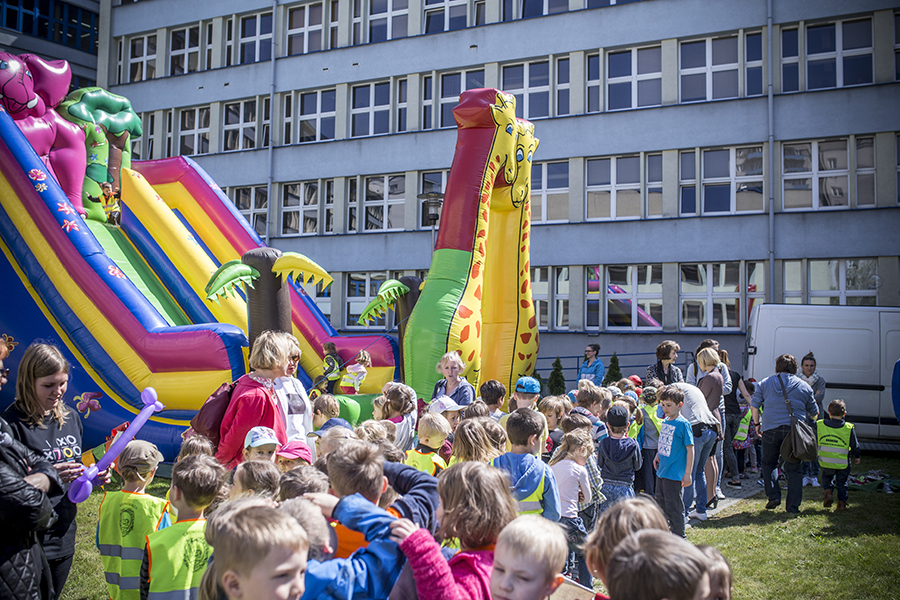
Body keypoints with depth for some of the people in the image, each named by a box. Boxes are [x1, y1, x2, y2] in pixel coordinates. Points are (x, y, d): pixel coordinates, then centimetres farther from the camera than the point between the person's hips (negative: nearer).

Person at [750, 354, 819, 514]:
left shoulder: (764, 383, 8)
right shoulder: (804, 386, 9)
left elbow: (754, 405, 3)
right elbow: (814, 412, 15)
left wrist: (757, 423, 16)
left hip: (771, 429, 0)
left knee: (768, 463, 18)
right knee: (794, 469, 6)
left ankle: (773, 496, 6)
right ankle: (793, 506, 7)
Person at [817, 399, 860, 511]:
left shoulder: (819, 425, -6)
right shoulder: (849, 428, -8)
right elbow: (855, 445, 2)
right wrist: (857, 456, 17)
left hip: (826, 462, 1)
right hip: (843, 463, -1)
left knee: (826, 476, 24)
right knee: (842, 482, 16)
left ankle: (828, 491, 0)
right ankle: (842, 502, 15)